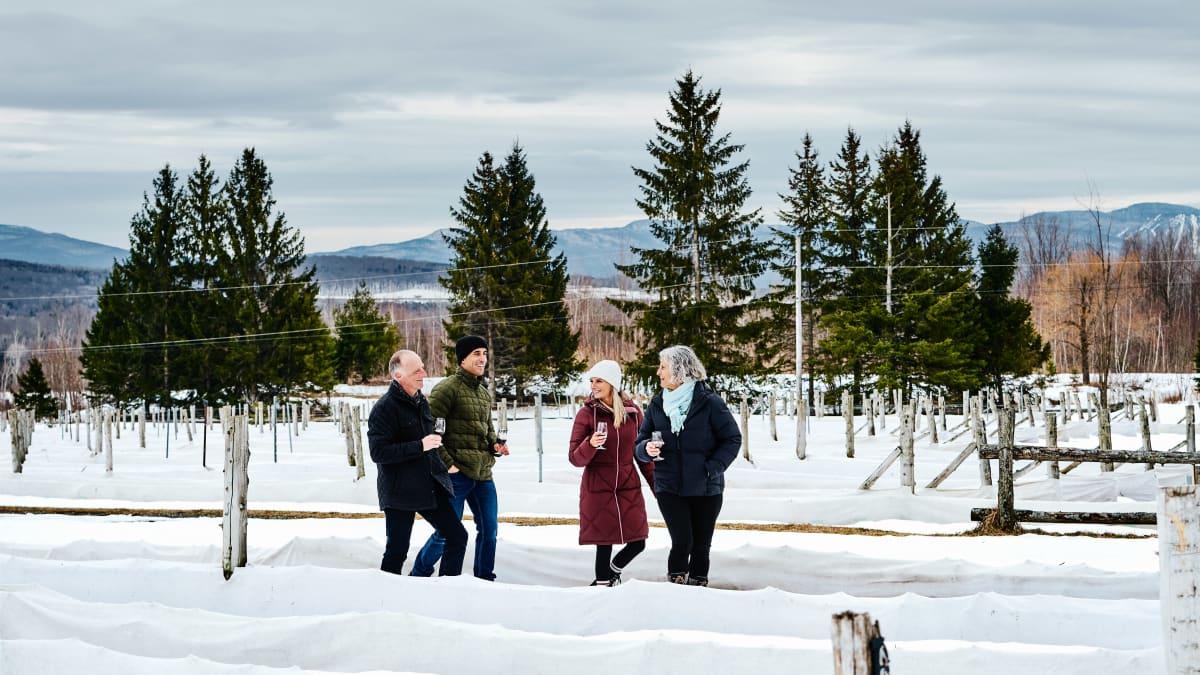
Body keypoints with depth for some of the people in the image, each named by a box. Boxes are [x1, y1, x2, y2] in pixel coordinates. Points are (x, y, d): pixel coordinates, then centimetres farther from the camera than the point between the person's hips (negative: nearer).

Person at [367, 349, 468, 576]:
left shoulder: (421, 402, 13)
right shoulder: (384, 408, -13)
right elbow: (378, 452, -21)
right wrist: (420, 446, -23)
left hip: (430, 487, 7)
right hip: (399, 491, -7)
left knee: (457, 537, 3)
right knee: (396, 551, -2)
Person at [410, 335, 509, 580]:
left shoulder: (484, 393, 16)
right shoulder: (448, 388, -10)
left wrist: (495, 444, 6)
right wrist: (445, 463, -16)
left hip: (483, 473, 8)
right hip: (457, 472, -8)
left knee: (489, 530, 9)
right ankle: (418, 577, 11)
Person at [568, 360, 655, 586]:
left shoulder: (633, 412, 4)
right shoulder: (587, 413, -4)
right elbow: (575, 458, -6)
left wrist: (656, 485, 11)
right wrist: (590, 445, -25)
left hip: (628, 487, 3)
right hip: (598, 488, -3)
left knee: (637, 543, 1)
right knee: (604, 542, -4)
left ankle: (613, 570, 30)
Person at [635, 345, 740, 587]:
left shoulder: (709, 402, -4)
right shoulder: (657, 404, 7)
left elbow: (732, 439, 0)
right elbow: (640, 443, 13)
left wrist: (713, 467, -12)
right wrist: (647, 449, -11)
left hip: (706, 489, -1)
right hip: (669, 487, 1)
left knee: (701, 545, 5)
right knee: (682, 542, -13)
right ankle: (676, 583, 2)